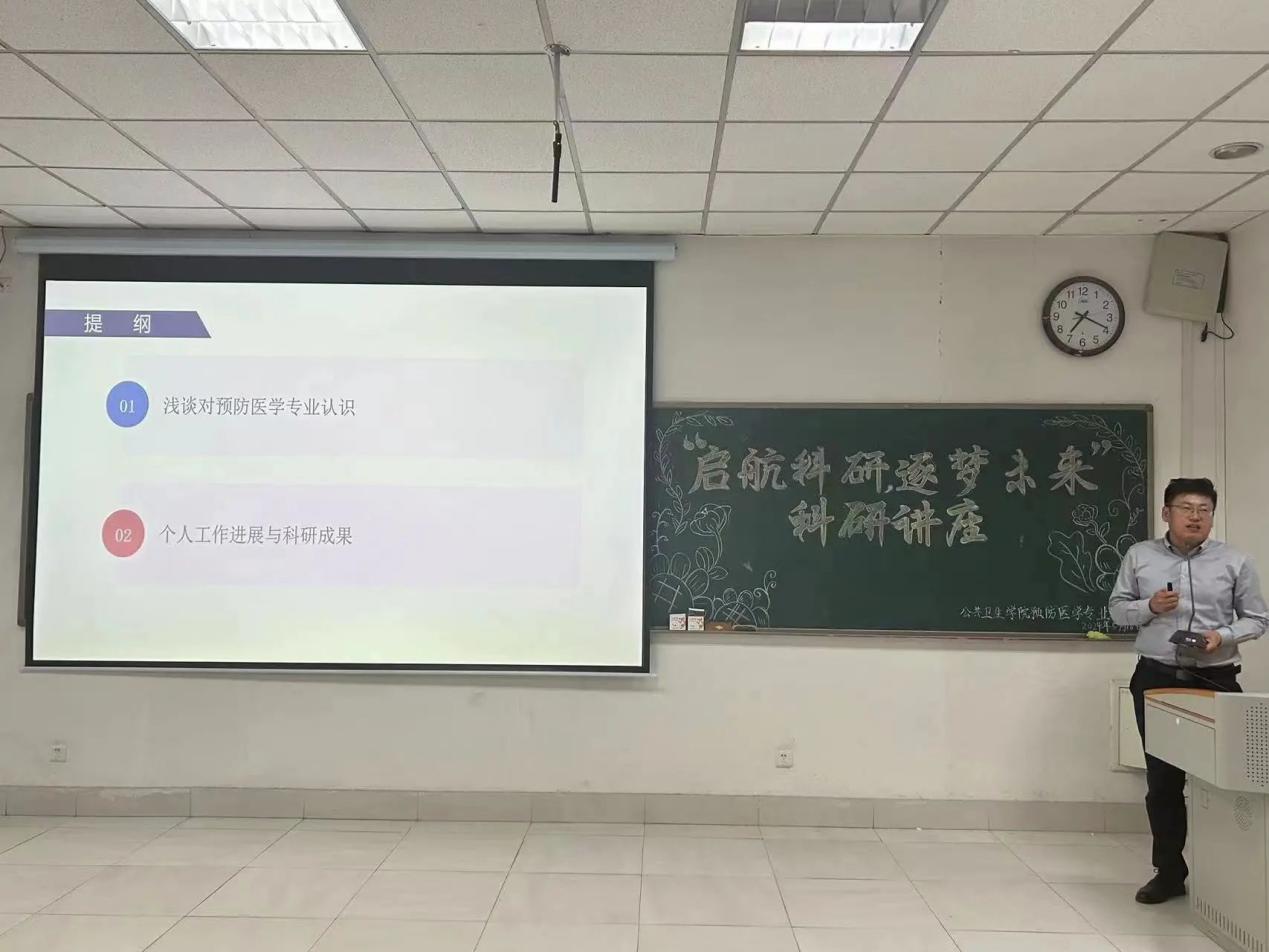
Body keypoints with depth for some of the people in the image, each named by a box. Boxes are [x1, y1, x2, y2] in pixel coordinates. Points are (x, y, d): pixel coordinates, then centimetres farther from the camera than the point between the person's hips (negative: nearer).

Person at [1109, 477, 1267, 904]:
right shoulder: (1139, 556, 4)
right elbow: (1117, 608, 9)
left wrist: (1224, 635, -14)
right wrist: (1149, 606, -11)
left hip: (1215, 679, -1)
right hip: (1156, 678, 1)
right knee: (1162, 778, 6)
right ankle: (1169, 871, 18)